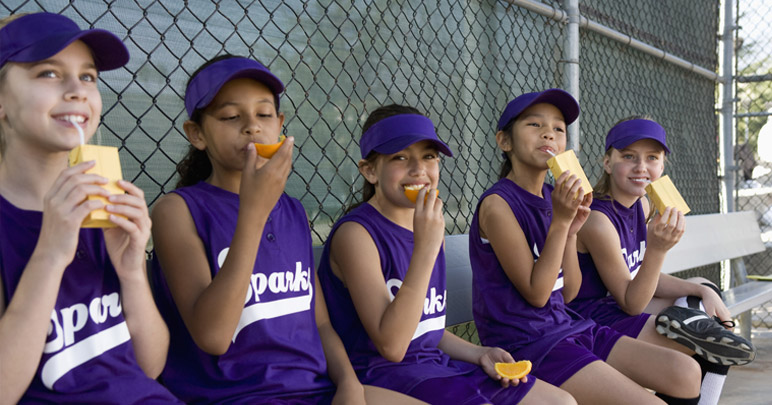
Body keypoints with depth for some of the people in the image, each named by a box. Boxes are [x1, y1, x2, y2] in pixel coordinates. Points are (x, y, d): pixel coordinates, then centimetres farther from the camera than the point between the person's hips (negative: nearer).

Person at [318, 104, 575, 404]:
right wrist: (425, 248, -26)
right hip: (382, 374, -8)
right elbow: (391, 345, -23)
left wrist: (479, 354, 3)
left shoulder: (429, 227, 11)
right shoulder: (356, 233, -14)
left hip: (435, 367, 8)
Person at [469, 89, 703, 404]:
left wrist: (572, 231, -6)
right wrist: (560, 222, -18)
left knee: (686, 373, 2)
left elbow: (568, 292, 8)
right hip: (525, 344, -8)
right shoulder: (498, 204, -14)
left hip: (568, 328, 8)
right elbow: (536, 294, -15)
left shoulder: (553, 196, 8)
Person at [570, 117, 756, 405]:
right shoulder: (597, 220, -23)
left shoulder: (642, 205, 5)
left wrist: (703, 291, 0)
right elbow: (631, 303, -19)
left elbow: (644, 278, 11)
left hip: (616, 307, 10)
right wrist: (657, 249, -33)